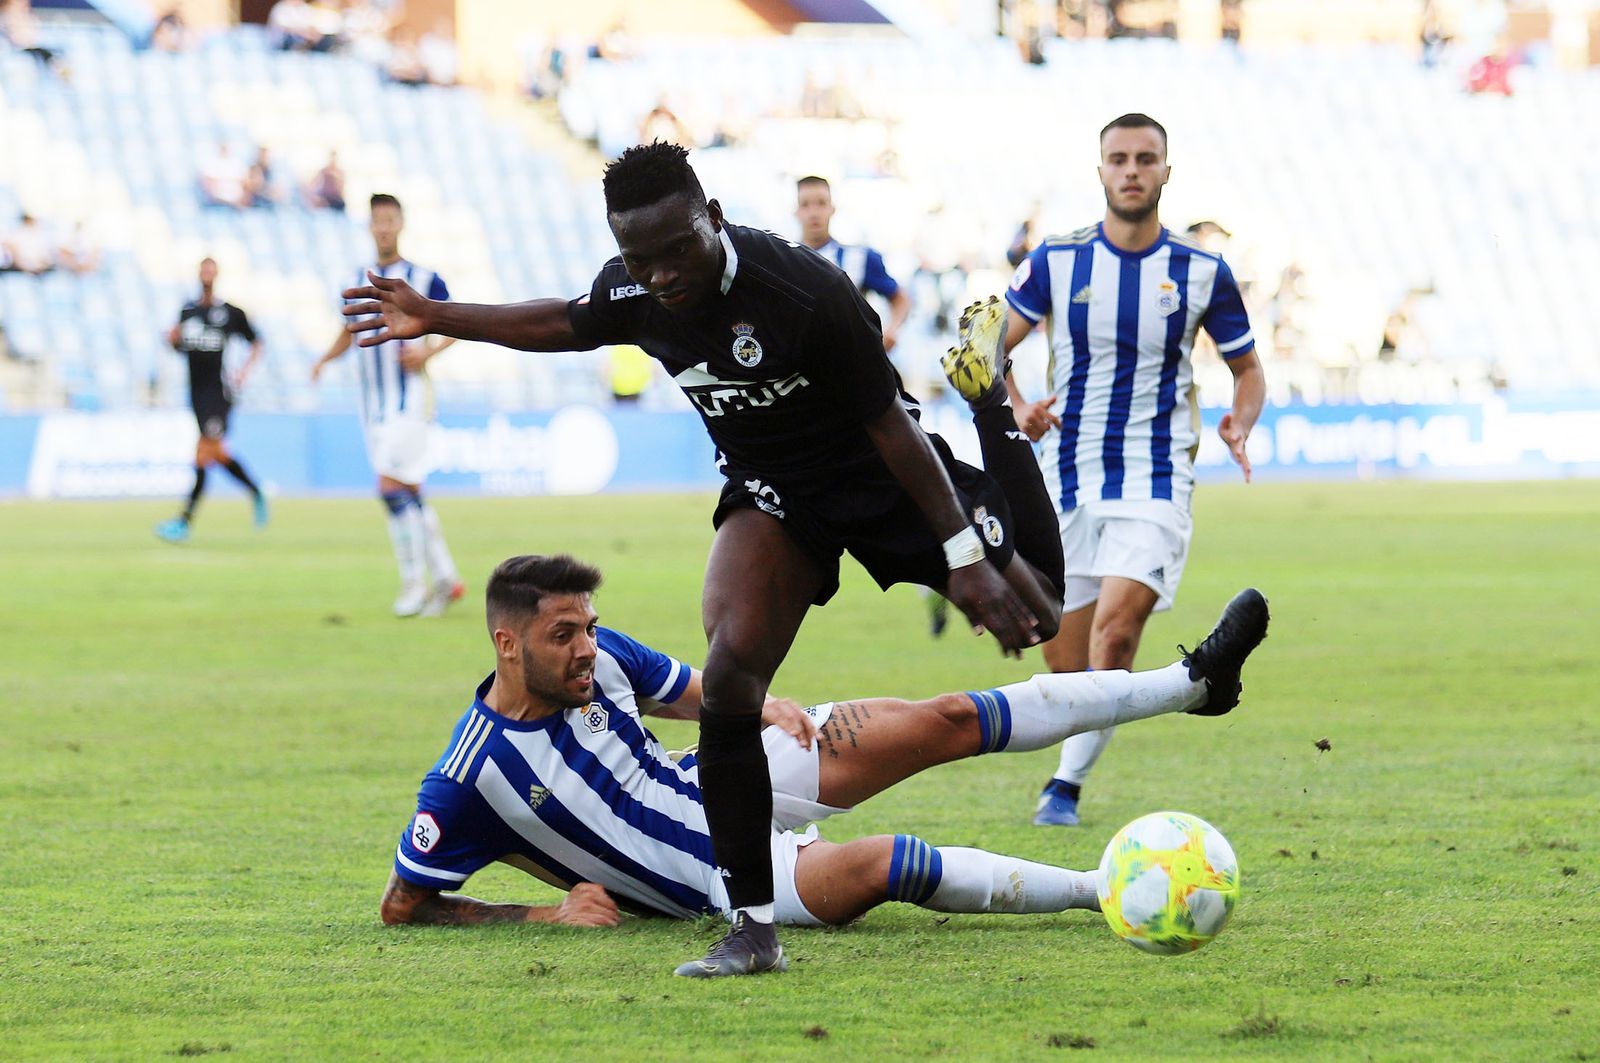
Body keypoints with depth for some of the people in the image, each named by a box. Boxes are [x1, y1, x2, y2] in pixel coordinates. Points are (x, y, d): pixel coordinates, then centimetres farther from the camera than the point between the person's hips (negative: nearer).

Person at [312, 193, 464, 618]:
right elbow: (349, 332, 20)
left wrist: (429, 350, -16)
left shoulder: (424, 279, -3)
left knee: (391, 485, -17)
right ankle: (445, 579, 15)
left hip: (410, 397, -6)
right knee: (409, 495, 7)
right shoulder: (357, 282, 11)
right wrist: (326, 358, 2)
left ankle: (413, 580, -9)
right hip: (373, 403, 6)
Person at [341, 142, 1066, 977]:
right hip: (773, 493, 3)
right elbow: (565, 324, 10)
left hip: (879, 472, -3)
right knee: (728, 678, -21)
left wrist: (964, 553, -24)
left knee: (1034, 620, 5)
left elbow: (892, 427, -26)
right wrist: (434, 318, 12)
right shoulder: (631, 293, -16)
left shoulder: (806, 293, -34)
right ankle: (753, 928, -14)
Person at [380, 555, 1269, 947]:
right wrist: (543, 913, -19)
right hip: (721, 876, -6)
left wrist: (770, 709, -8)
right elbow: (403, 903, -14)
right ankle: (1108, 889, -20)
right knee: (891, 865, -30)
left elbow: (694, 691, 12)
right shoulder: (470, 778, -22)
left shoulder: (598, 655, -6)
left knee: (943, 723, -5)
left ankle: (1191, 683, -1)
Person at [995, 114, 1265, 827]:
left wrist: (1240, 422, -9)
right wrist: (1016, 409, -14)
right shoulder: (1055, 261, 1)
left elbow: (1248, 370, 12)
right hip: (1066, 477, 2)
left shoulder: (1202, 273, 1)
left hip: (1155, 482, -2)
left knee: (1115, 634, -22)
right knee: (1066, 661, 3)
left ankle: (1067, 782, -13)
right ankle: (1067, 778, 30)